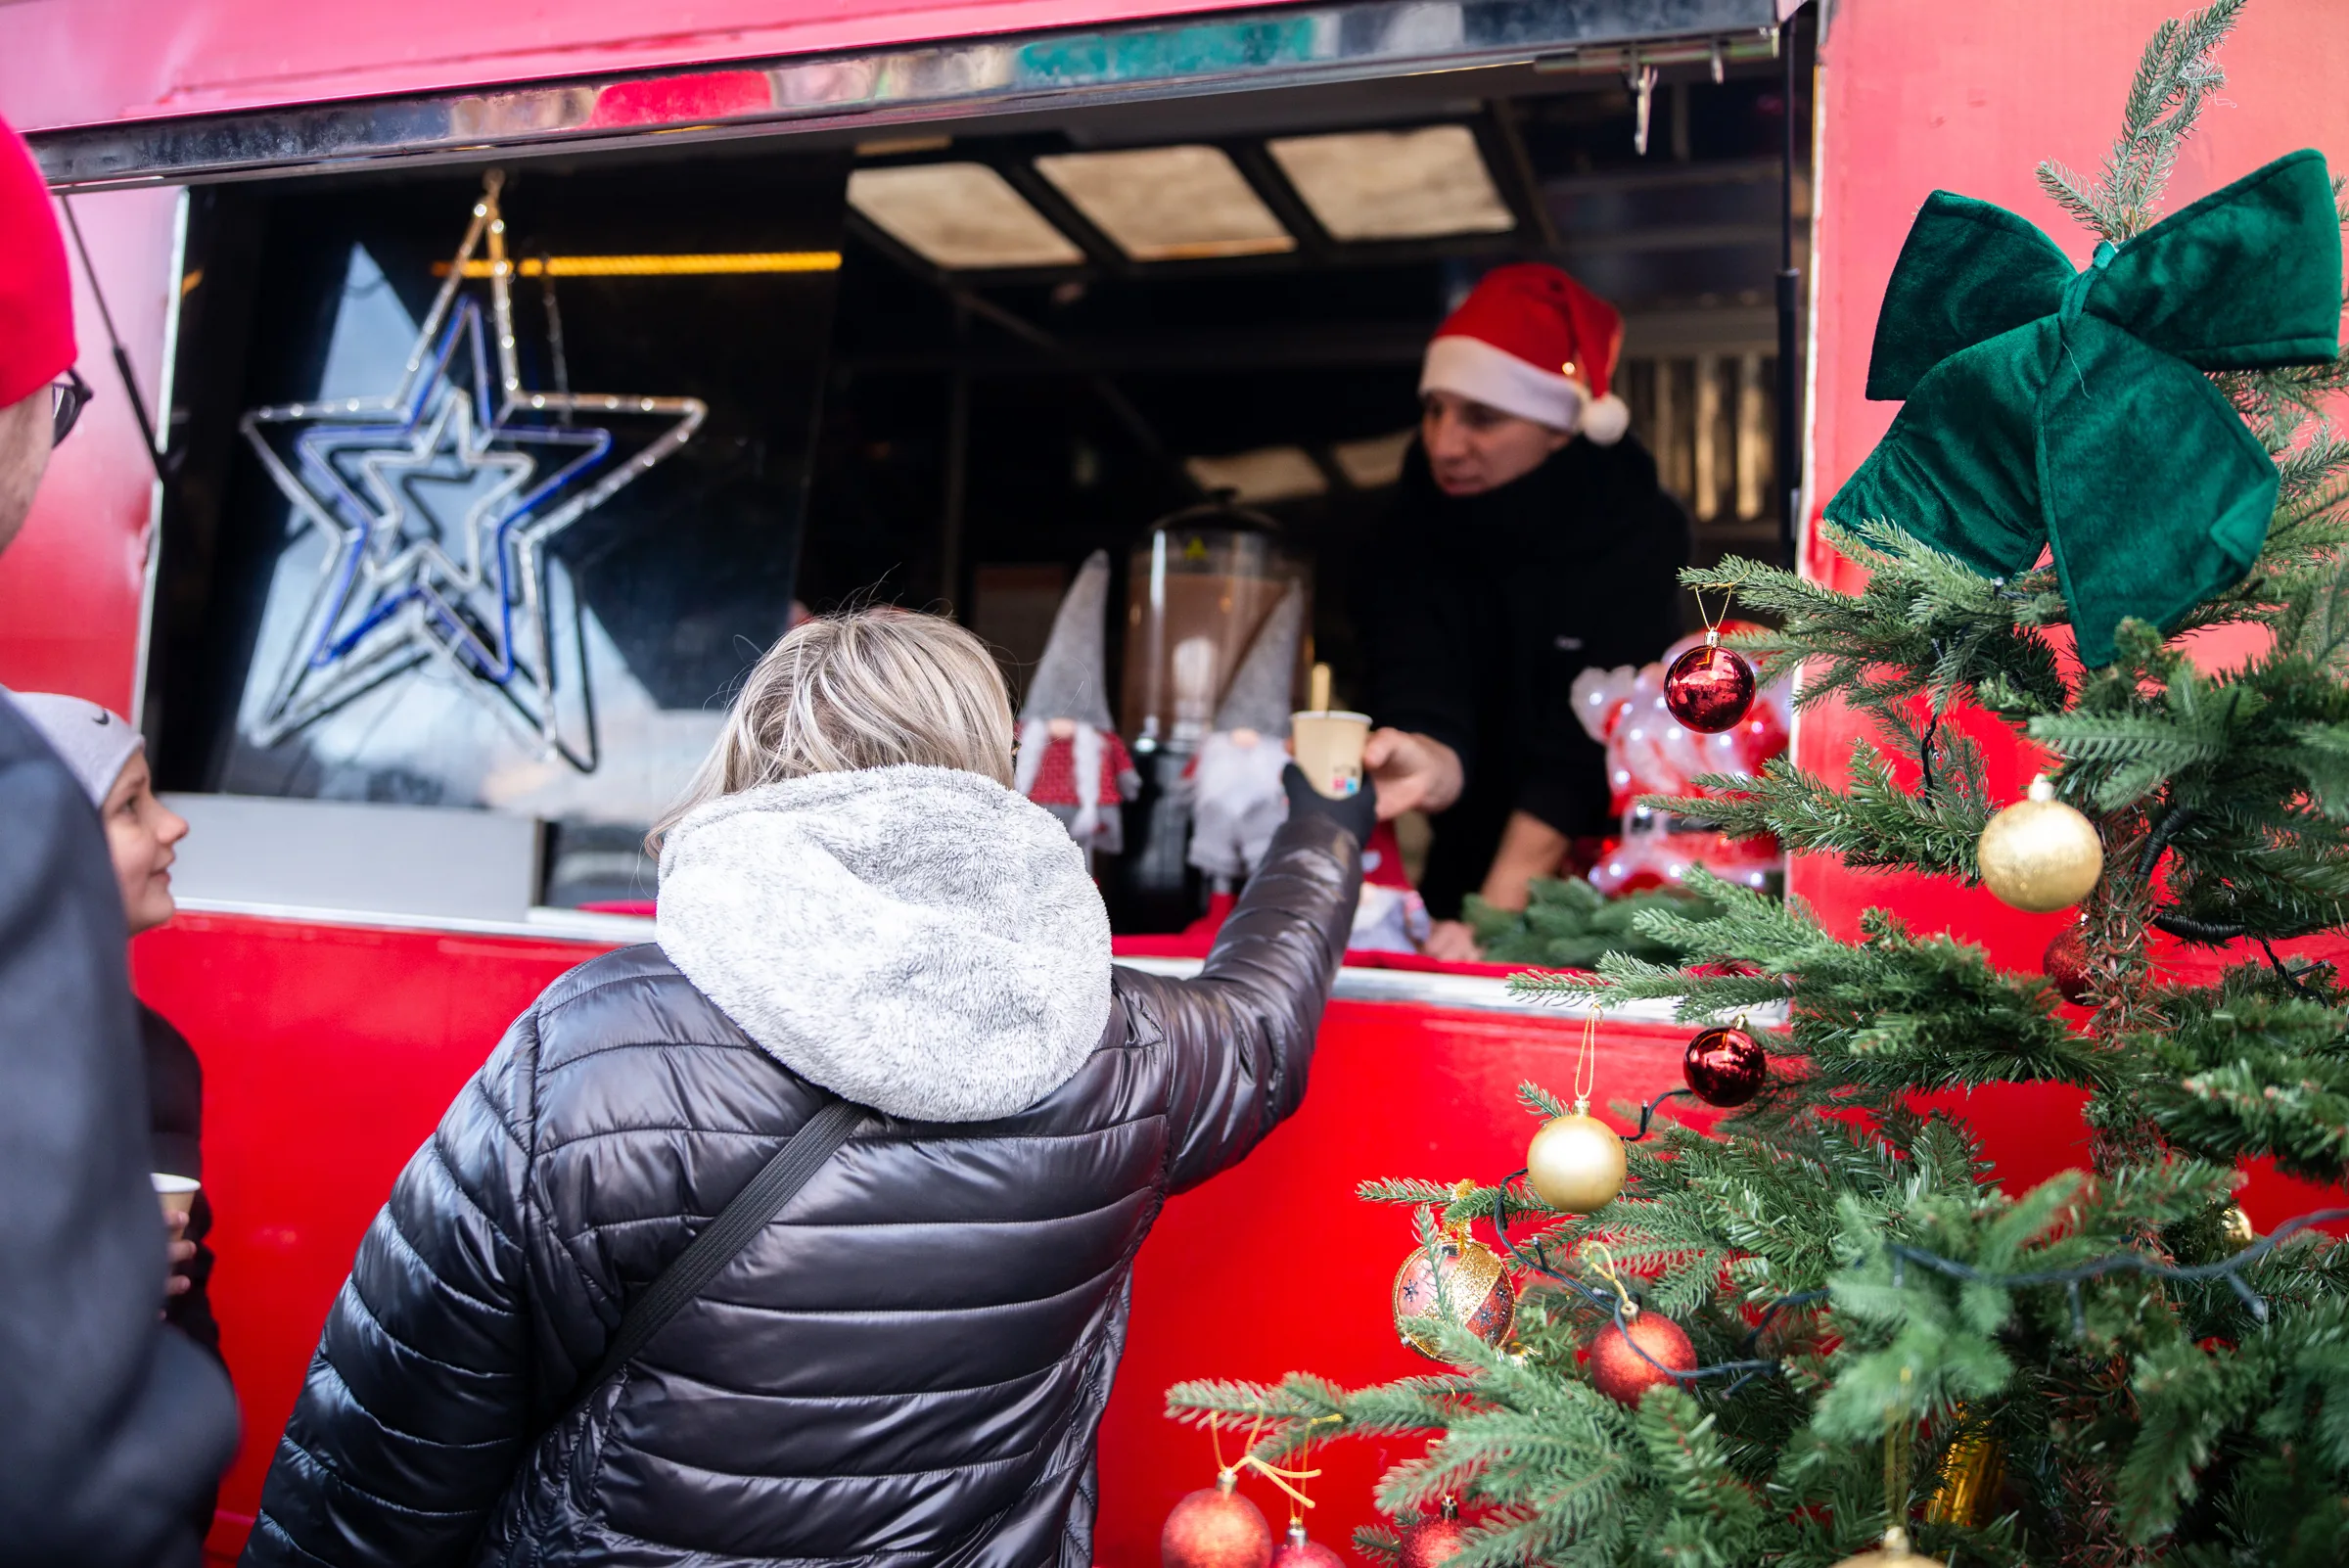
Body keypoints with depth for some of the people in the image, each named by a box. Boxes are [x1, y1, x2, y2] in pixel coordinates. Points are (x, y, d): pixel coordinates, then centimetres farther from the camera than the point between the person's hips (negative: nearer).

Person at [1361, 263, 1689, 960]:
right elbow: (1422, 695, -22)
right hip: (1469, 869, 2)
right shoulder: (1417, 529, -9)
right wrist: (1432, 766, -45)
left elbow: (1581, 745, -22)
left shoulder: (1639, 530, -15)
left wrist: (1492, 918, -29)